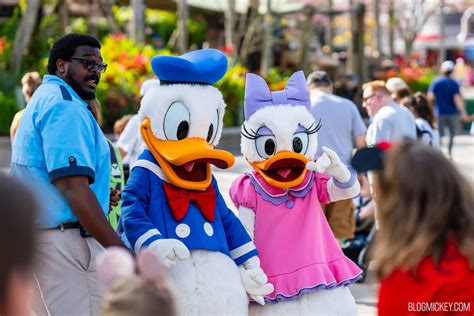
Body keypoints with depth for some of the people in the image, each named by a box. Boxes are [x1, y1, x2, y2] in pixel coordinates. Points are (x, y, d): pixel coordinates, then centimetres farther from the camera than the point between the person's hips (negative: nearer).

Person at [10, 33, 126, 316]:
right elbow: (73, 187, -22)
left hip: (34, 237, 10)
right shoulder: (65, 105, -12)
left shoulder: (43, 100, 21)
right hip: (64, 241, -10)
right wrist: (121, 252, -23)